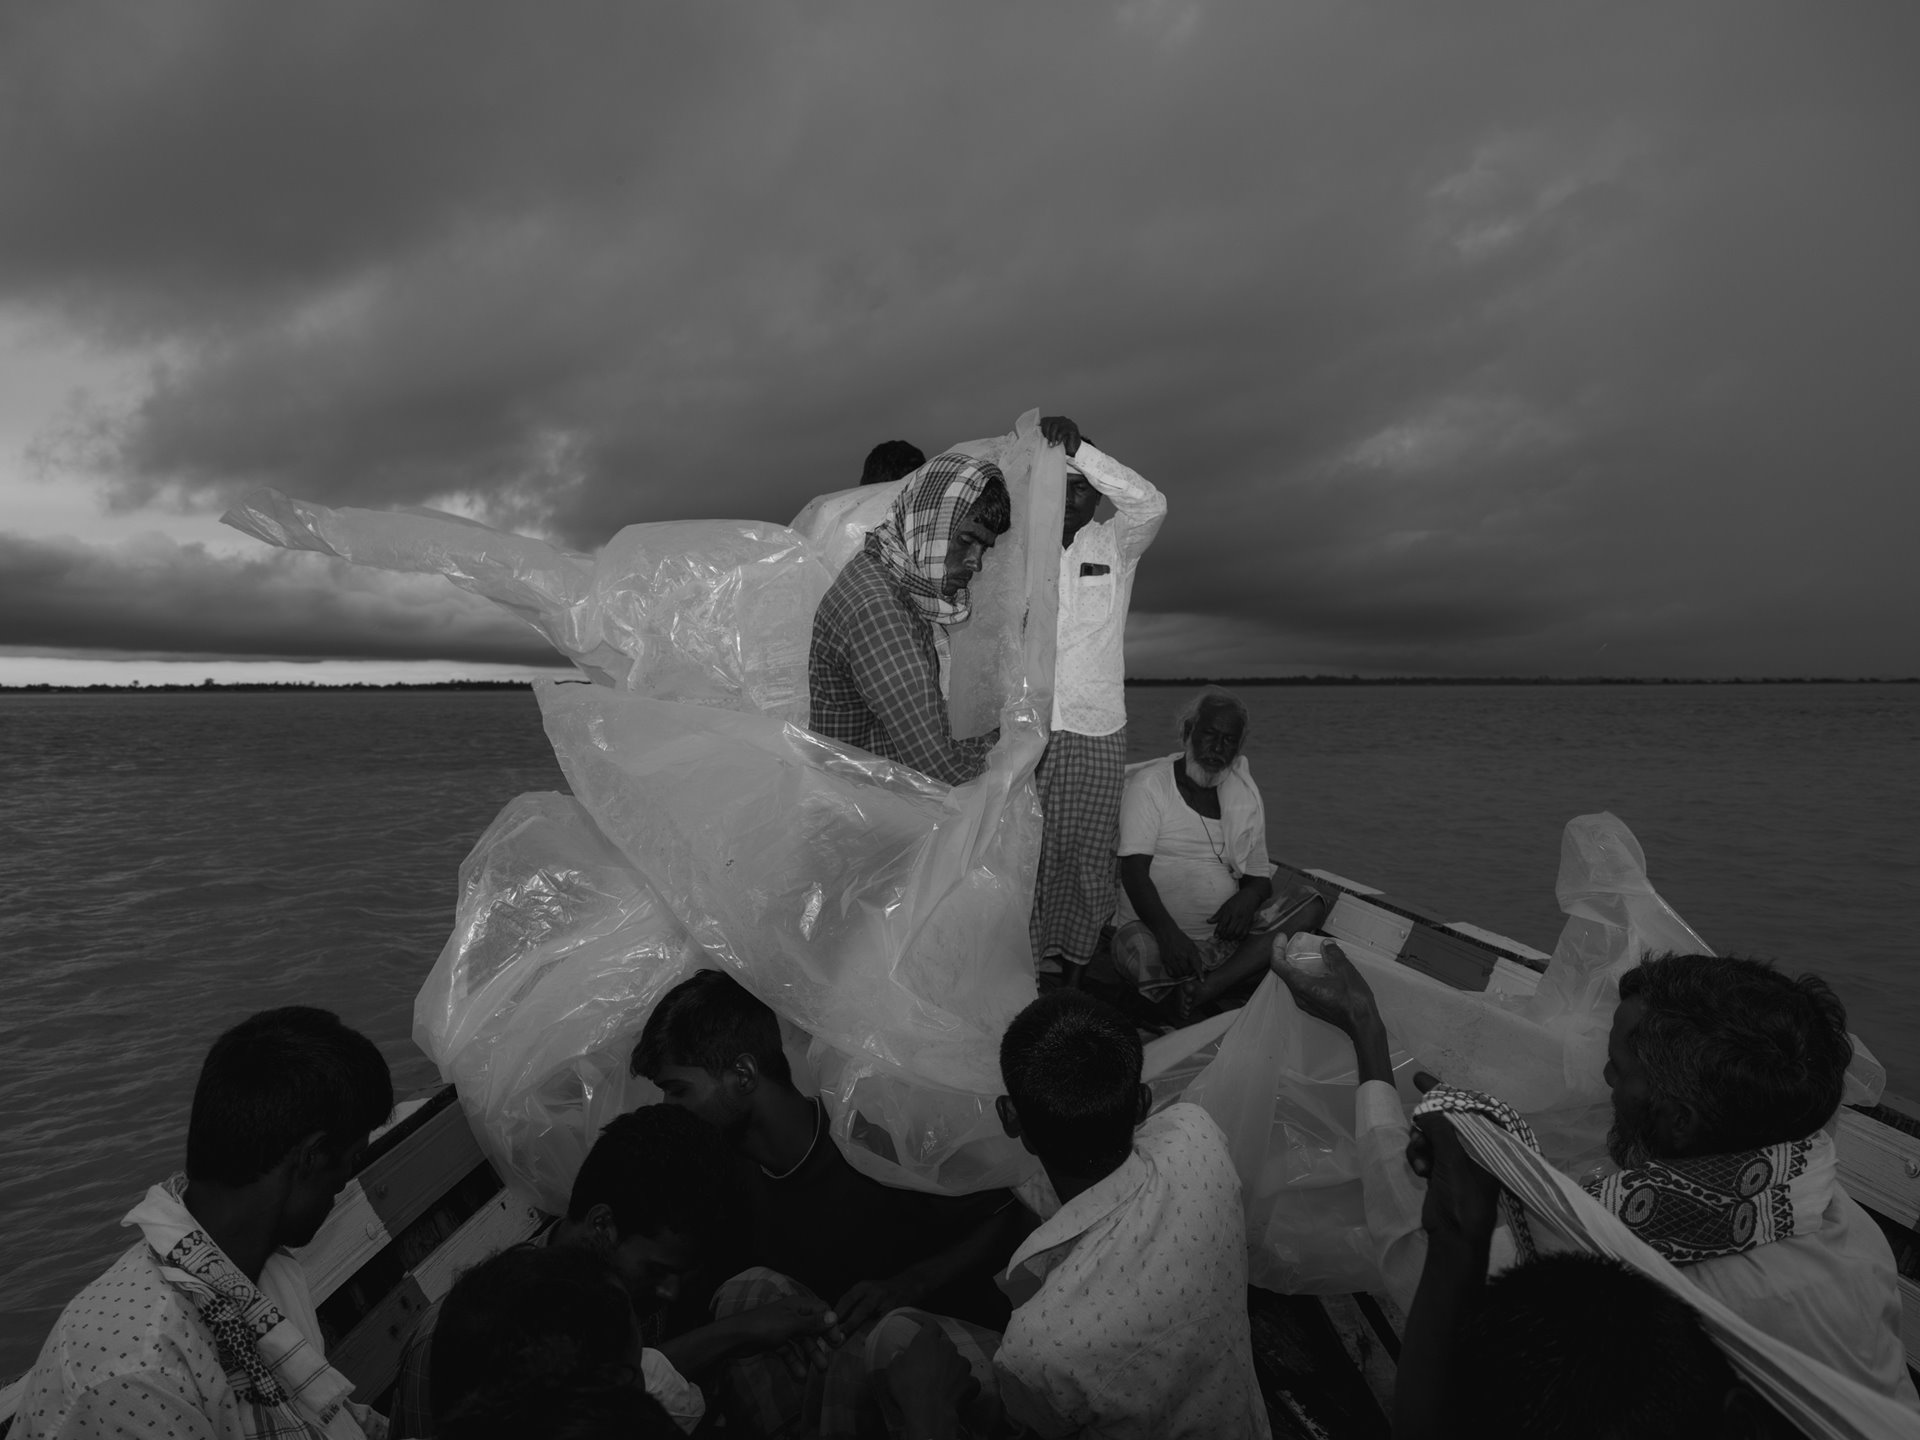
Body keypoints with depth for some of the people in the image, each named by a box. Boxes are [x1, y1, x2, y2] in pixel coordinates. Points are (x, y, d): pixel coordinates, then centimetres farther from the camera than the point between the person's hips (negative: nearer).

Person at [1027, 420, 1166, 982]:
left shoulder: (1115, 545, 7)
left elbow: (1149, 504, -10)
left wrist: (1079, 448, -21)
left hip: (1095, 729, 0)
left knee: (1087, 850, 6)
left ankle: (1079, 958, 20)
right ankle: (1035, 957, 16)